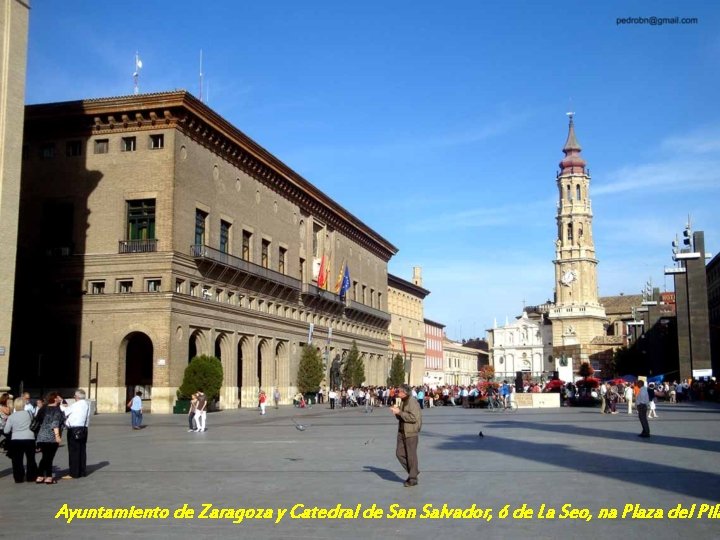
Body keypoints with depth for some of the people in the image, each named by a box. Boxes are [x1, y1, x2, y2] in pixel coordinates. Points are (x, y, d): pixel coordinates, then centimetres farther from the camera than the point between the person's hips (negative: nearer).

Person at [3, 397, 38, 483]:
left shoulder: (11, 417, -4)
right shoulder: (29, 413, -4)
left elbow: (6, 431, -2)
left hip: (16, 440, 0)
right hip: (29, 439, 0)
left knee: (17, 460, 8)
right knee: (31, 459, 12)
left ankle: (18, 478, 8)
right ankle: (31, 476, 17)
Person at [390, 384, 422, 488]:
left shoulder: (412, 402, -16)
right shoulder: (402, 402, 12)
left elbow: (413, 418, -26)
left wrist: (399, 412, -22)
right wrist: (396, 411, 0)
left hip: (411, 433, -9)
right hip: (402, 432, 9)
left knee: (411, 455, -1)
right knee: (399, 453, 8)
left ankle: (413, 479, 10)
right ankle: (413, 472, 22)